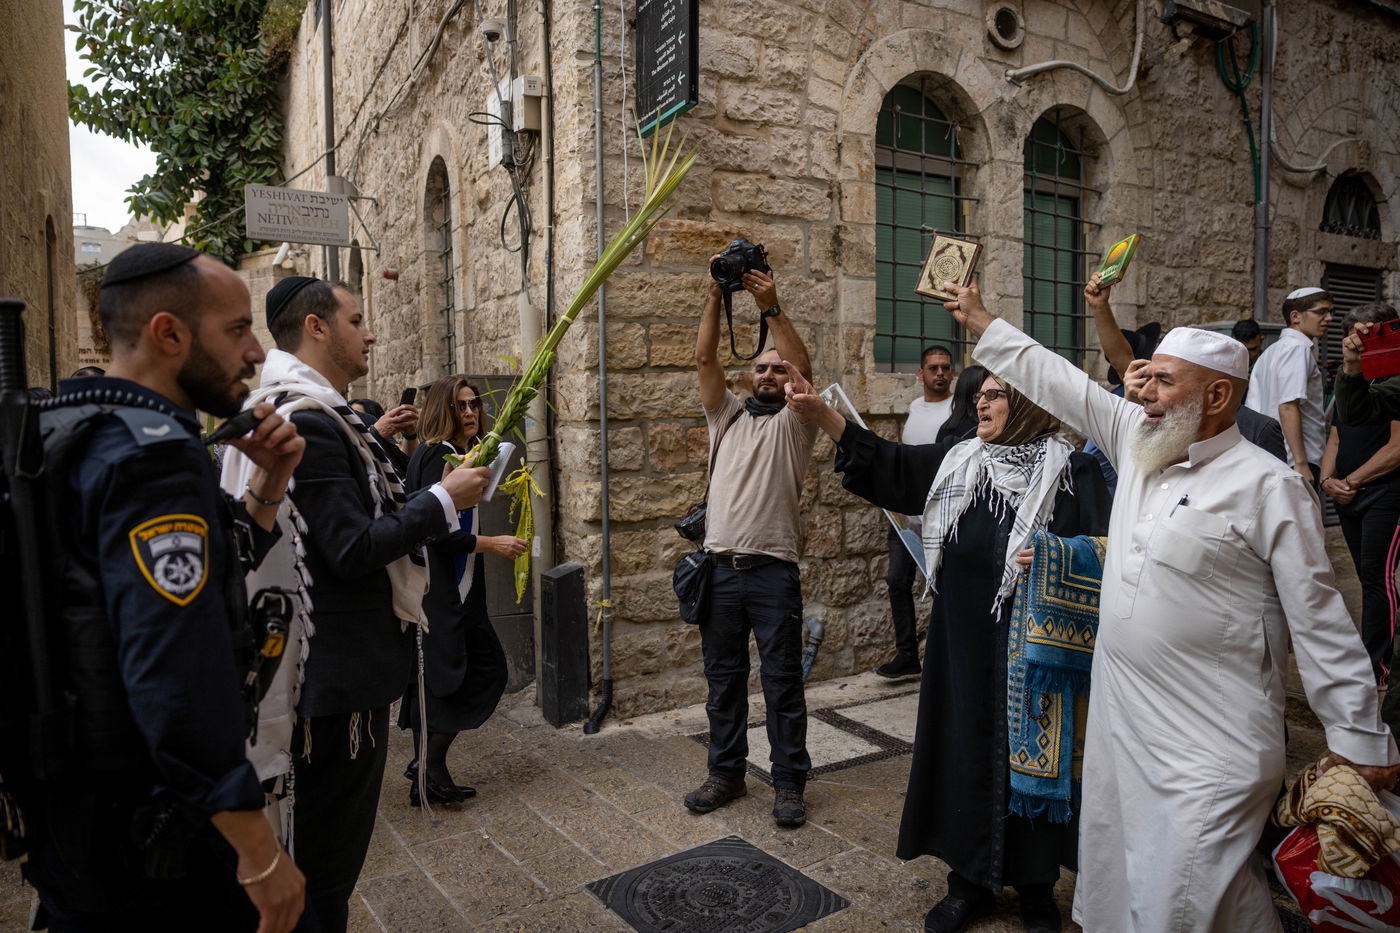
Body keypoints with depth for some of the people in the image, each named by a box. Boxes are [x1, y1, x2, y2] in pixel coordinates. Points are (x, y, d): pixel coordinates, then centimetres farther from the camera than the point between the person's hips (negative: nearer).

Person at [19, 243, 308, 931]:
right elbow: (179, 677, -32)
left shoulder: (77, 430, 8)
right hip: (147, 845, -9)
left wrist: (267, 483, 1)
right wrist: (260, 852, -24)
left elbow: (213, 567, 17)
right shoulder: (152, 453, -24)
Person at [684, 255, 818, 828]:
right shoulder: (727, 416, 15)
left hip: (773, 570, -4)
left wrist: (772, 309, -22)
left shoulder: (795, 422, 4)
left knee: (782, 682, 4)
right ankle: (726, 772, 27)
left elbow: (805, 367, -13)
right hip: (719, 568, 4)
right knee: (723, 678, 13)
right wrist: (715, 298, -8)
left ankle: (789, 783, 16)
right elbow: (705, 359, 3)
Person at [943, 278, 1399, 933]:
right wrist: (978, 320, 18)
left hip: (1212, 743, -7)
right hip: (1121, 722, 7)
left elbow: (1319, 620, -10)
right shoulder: (1138, 444, 6)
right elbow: (1057, 382, 13)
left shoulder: (1268, 485, -11)